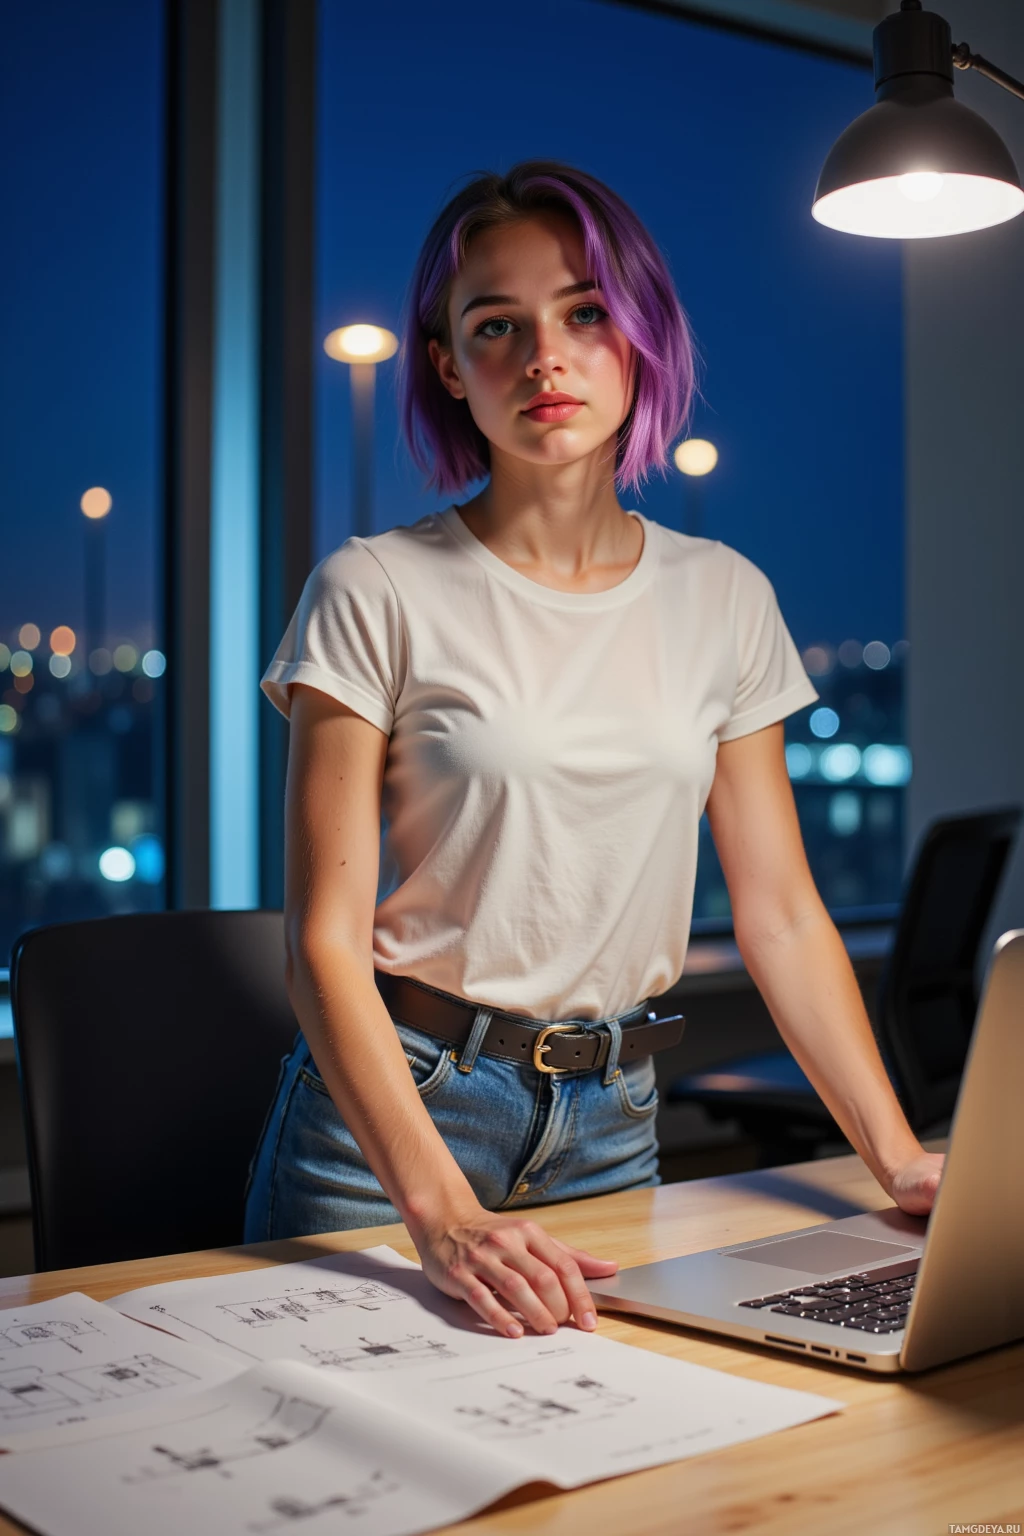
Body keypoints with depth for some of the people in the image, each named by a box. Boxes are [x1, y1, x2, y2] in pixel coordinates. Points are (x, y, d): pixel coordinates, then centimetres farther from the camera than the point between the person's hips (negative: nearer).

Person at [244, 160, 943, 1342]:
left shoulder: (722, 601, 3)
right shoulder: (377, 595, -10)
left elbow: (782, 916, 4)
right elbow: (326, 938, -14)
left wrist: (900, 1158, -6)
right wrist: (444, 1214, -25)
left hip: (612, 1122, 4)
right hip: (391, 1111, -3)